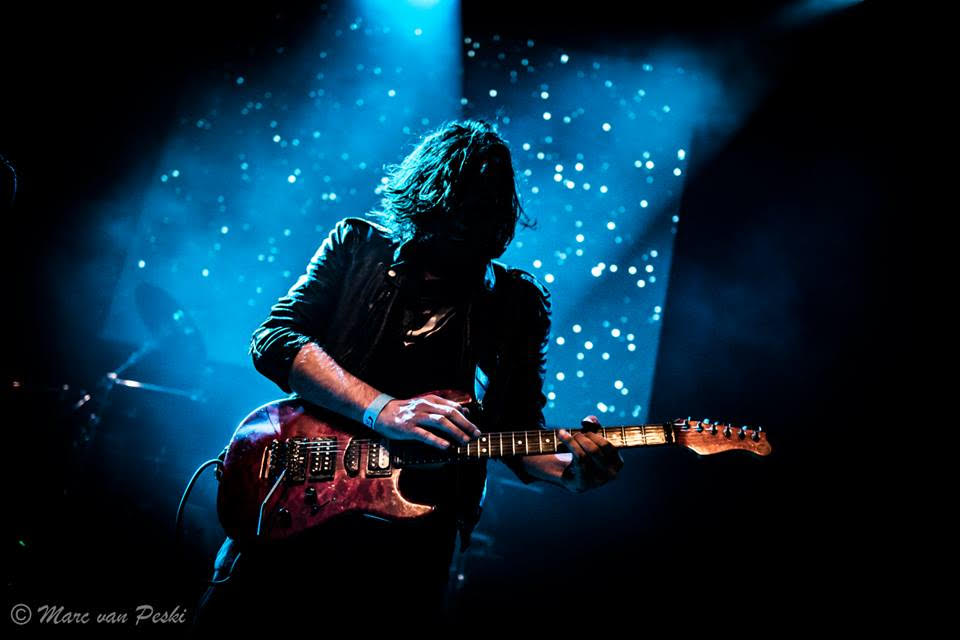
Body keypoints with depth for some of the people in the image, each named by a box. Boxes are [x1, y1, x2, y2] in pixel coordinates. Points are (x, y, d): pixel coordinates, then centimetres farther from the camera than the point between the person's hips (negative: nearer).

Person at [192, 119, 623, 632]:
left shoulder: (516, 304, 7)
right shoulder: (357, 244, 6)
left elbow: (519, 433, 7)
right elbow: (273, 339, -6)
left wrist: (567, 468, -16)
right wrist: (381, 409, -19)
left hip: (412, 539, 1)